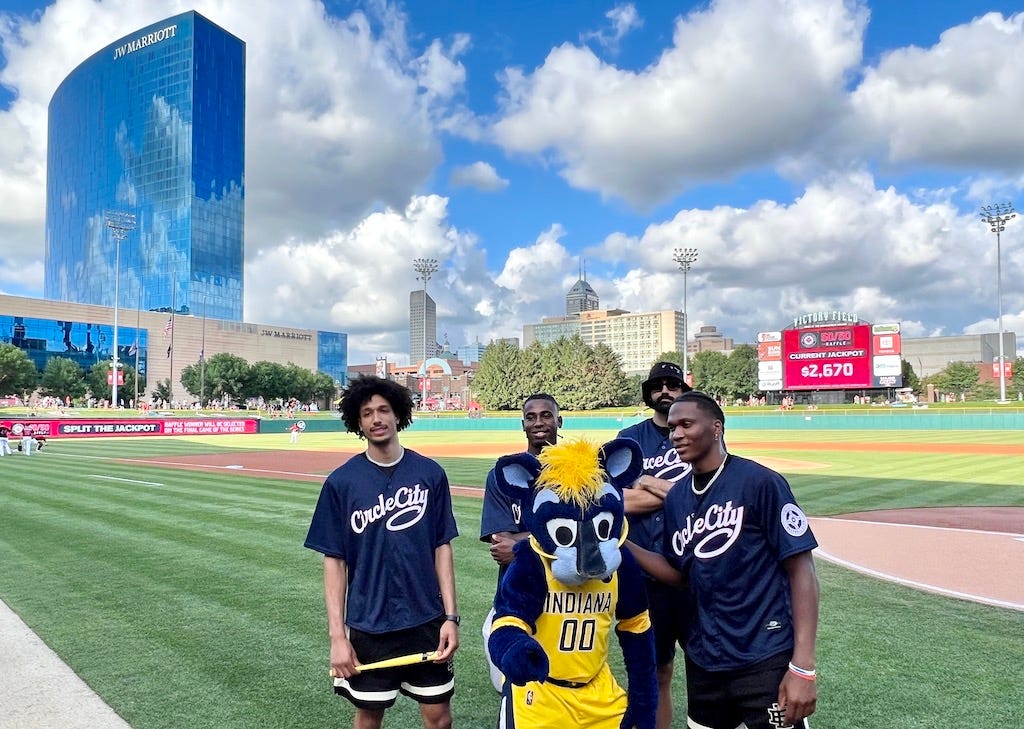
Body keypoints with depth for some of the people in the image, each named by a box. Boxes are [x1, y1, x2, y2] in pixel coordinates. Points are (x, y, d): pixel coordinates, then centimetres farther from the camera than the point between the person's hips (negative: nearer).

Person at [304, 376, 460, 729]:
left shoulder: (430, 473, -3)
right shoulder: (341, 482, -6)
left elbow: (442, 547, 1)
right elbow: (334, 560, -3)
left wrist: (450, 616, -4)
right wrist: (337, 634, -7)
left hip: (426, 620, 1)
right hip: (368, 624, 0)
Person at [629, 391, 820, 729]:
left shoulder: (760, 482, -14)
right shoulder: (676, 497, 5)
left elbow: (801, 569, -14)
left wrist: (803, 666, -17)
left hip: (765, 661, -6)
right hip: (702, 661, 6)